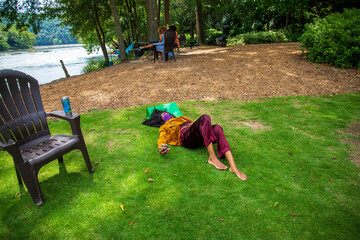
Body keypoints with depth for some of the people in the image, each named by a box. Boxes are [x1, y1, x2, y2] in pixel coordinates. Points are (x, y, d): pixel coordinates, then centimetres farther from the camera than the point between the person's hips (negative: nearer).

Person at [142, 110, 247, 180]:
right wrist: (161, 147, -17)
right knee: (205, 118, -29)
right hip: (186, 136, -4)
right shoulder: (164, 127, 27)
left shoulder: (182, 118, 42)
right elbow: (162, 138, 8)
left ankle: (233, 167, -40)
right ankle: (212, 158, -32)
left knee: (217, 128, -28)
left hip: (200, 137, 4)